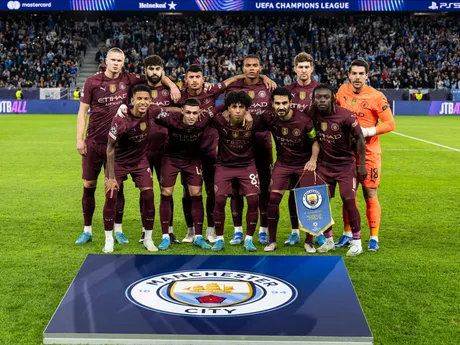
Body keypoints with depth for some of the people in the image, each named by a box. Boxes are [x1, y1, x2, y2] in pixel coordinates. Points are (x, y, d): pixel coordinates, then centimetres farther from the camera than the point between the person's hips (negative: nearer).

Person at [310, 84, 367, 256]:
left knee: (349, 200, -10)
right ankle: (328, 240, 21)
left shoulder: (345, 116, -20)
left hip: (346, 163, -4)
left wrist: (362, 164, -10)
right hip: (324, 164, 4)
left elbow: (359, 139, -10)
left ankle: (356, 241, 6)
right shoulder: (312, 114, -12)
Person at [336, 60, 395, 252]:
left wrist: (368, 131, -21)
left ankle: (374, 238, 7)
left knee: (370, 194, -2)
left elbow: (390, 124, -11)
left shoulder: (376, 97, -12)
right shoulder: (342, 91, 2)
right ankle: (347, 234, 21)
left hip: (369, 152, -4)